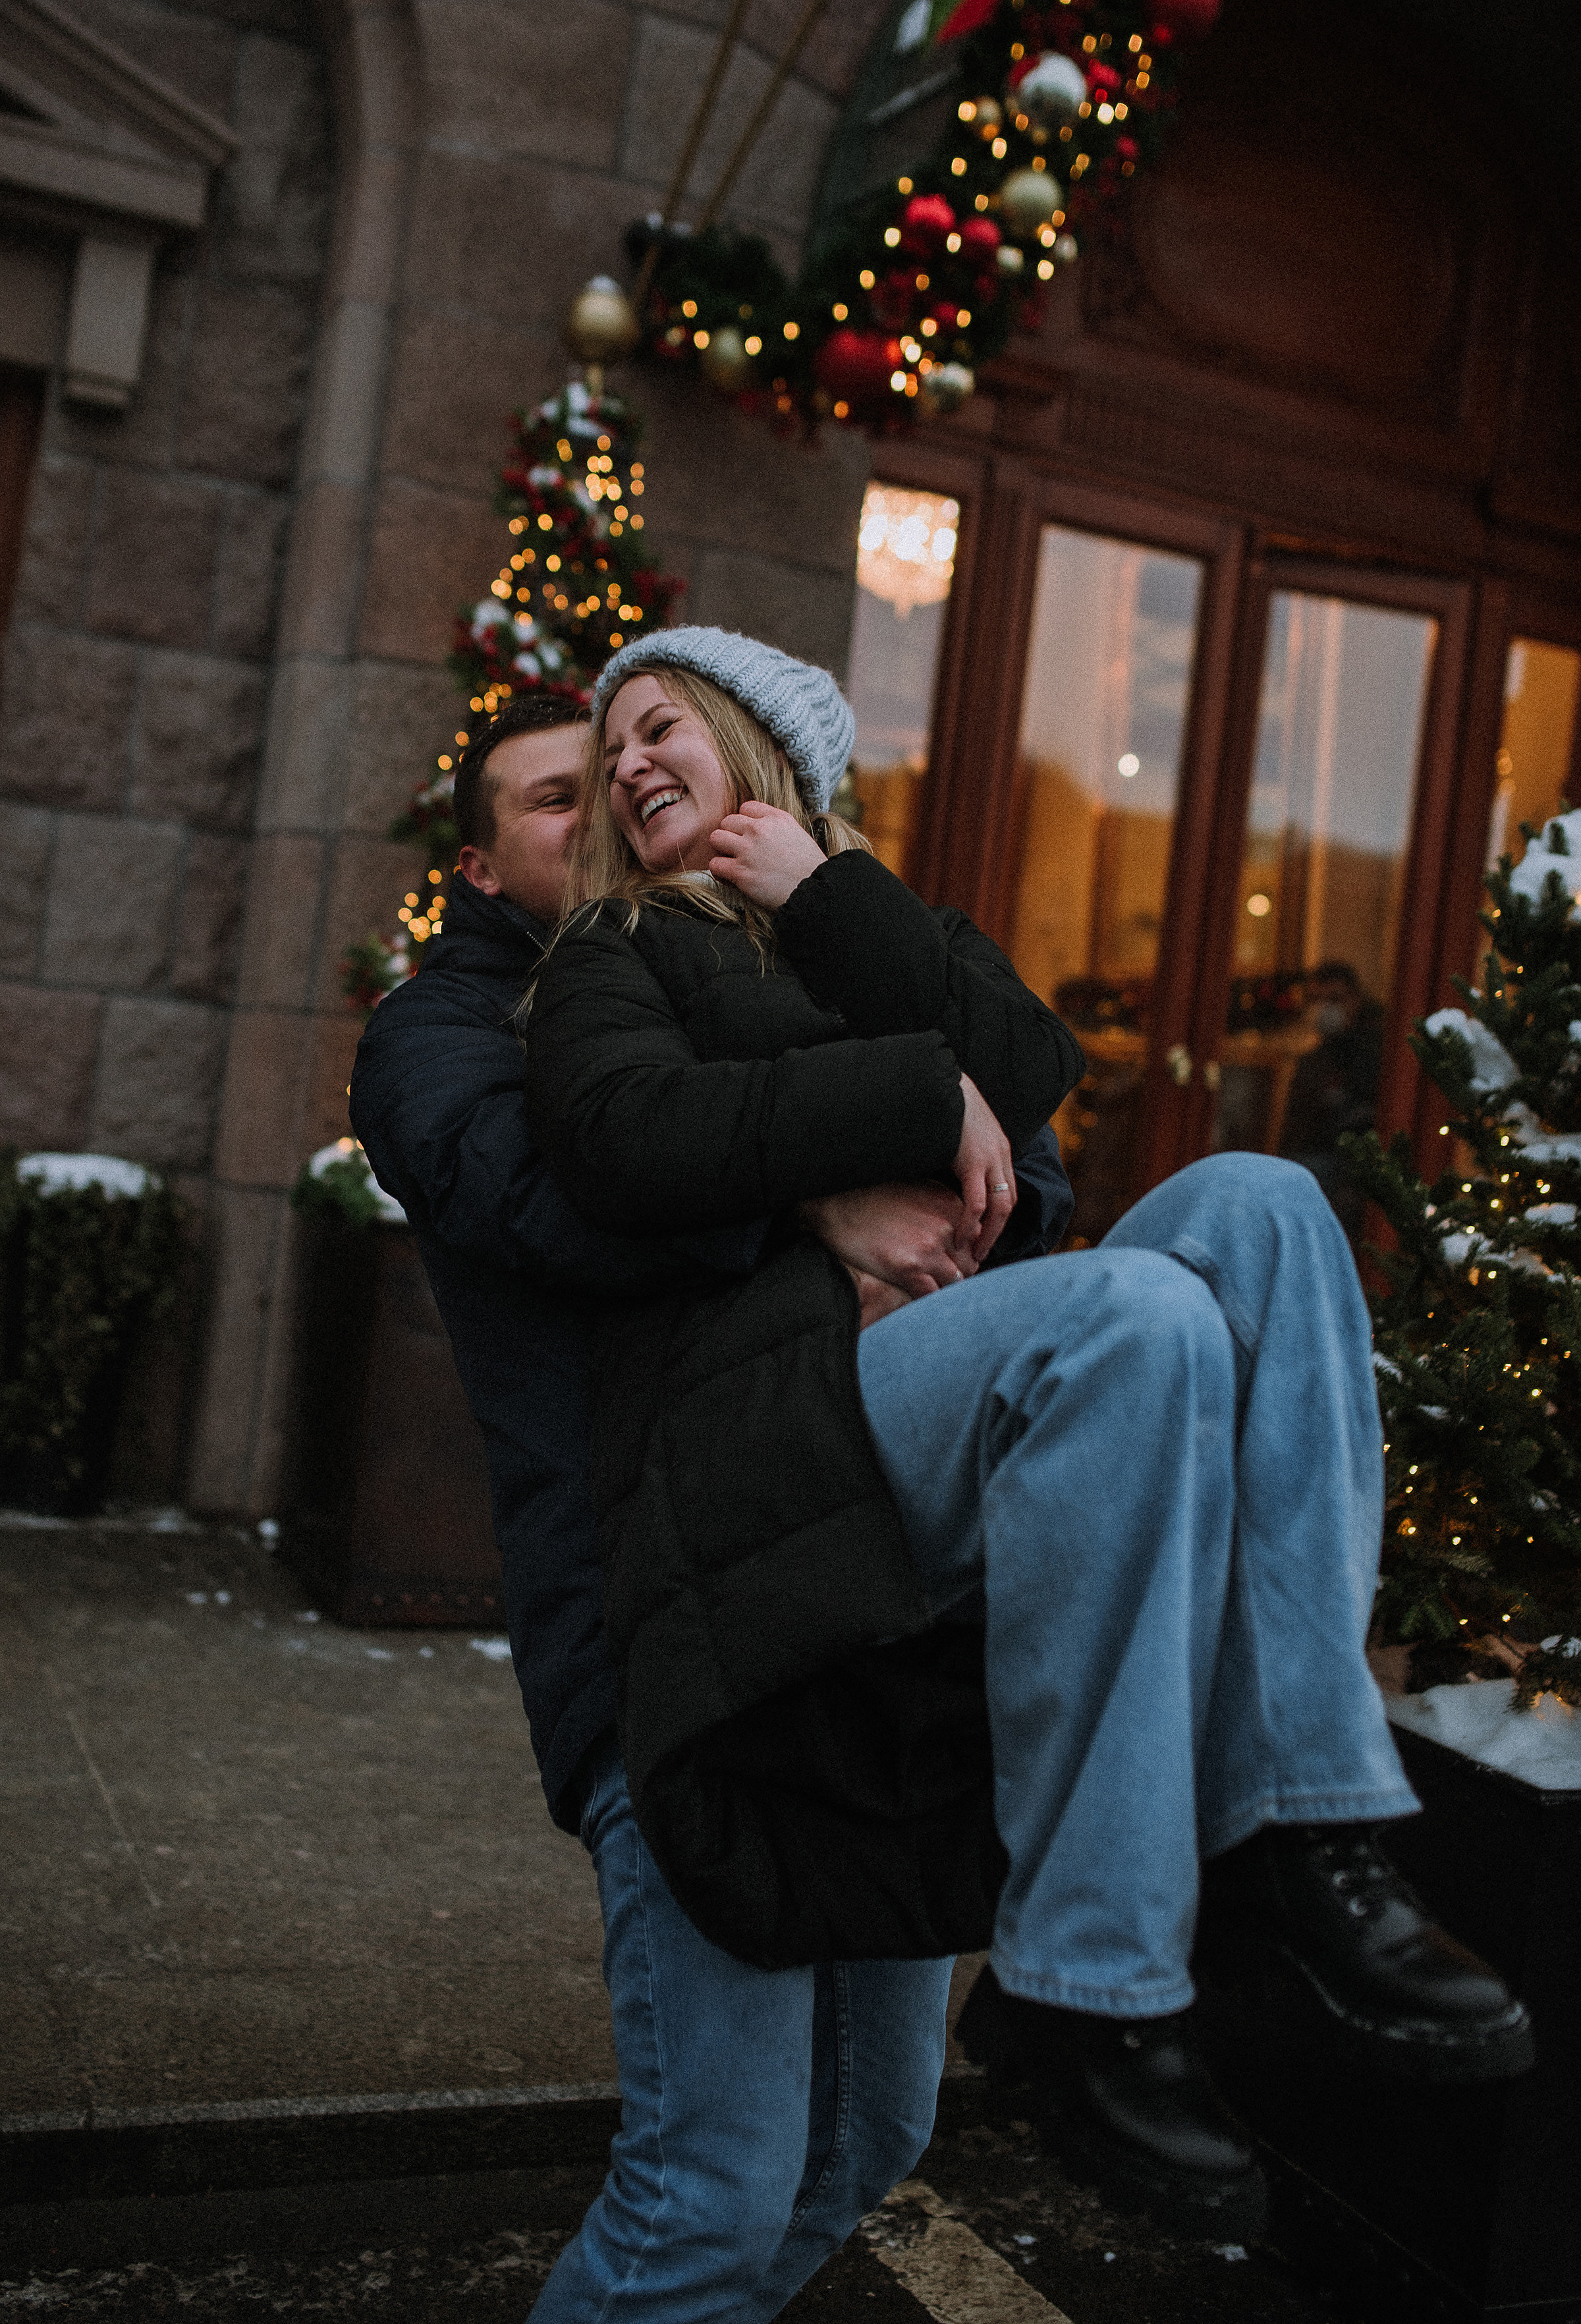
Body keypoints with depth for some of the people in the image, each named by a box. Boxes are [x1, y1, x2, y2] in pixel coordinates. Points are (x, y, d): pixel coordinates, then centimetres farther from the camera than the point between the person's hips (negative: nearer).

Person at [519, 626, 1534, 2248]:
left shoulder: (874, 933, 30)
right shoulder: (617, 955, 18)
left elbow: (1034, 1080, 7)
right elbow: (625, 1139, -7)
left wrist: (832, 899, 4)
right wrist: (921, 1094, -6)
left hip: (982, 1412, 5)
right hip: (772, 1407, -5)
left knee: (1254, 1205, -19)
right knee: (1135, 1307, -31)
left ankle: (1298, 1840, -25)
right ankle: (1081, 1987, -27)